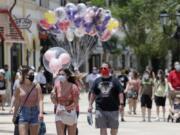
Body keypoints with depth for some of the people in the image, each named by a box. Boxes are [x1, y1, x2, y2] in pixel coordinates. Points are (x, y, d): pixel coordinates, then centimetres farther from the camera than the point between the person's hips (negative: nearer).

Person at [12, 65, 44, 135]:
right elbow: (17, 102, 9)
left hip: (34, 113, 1)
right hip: (23, 113, -1)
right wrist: (14, 115, 14)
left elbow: (40, 100, -11)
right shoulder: (19, 88, 0)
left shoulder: (36, 87, -2)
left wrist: (41, 112, -25)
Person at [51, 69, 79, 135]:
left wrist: (65, 109, -24)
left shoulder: (73, 87, -13)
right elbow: (55, 102, 6)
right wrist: (52, 97, -15)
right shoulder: (57, 85, -3)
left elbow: (75, 103, -15)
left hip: (71, 113, -2)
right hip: (60, 113, 2)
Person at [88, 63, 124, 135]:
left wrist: (121, 104, -14)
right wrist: (90, 105, 6)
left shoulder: (114, 80, 3)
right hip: (100, 109, 1)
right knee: (102, 129, -1)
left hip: (113, 109, -1)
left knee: (114, 128, 6)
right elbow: (93, 94, 13)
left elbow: (120, 93, -2)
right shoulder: (97, 81, 10)